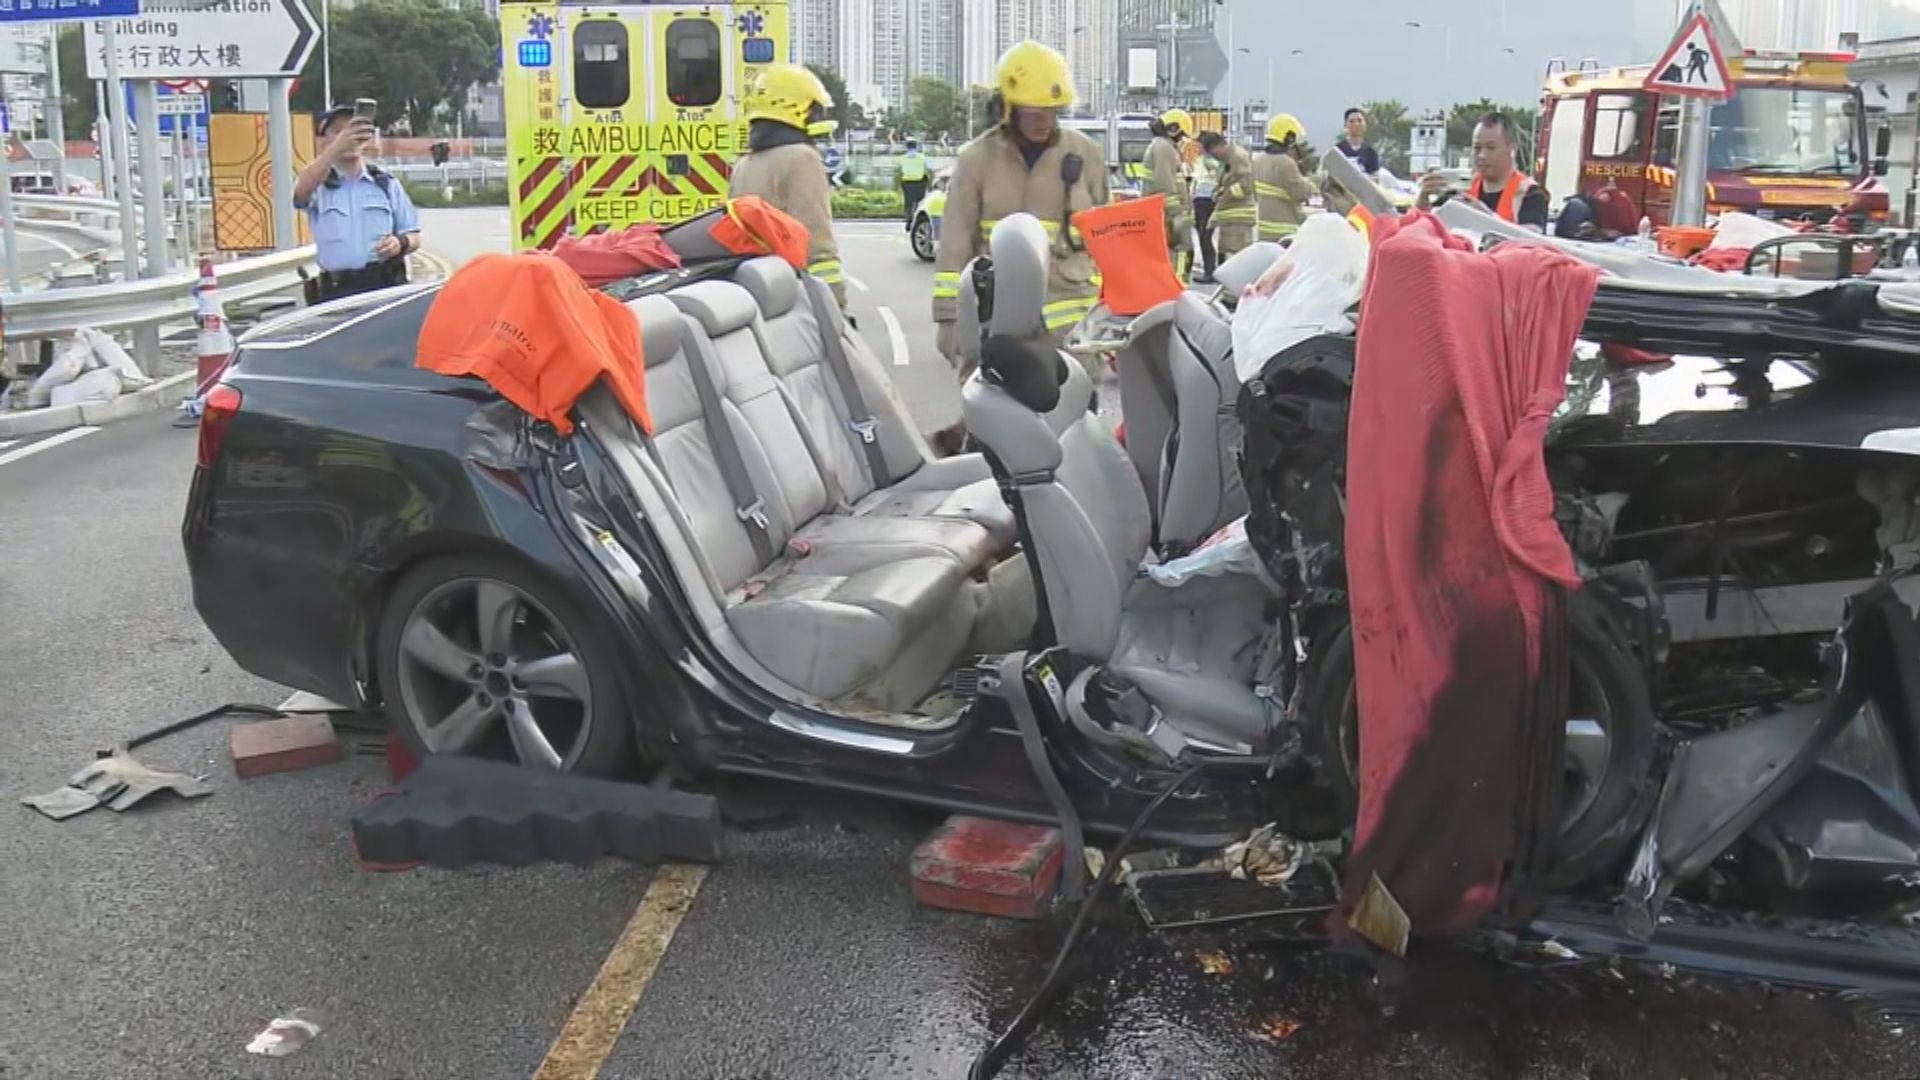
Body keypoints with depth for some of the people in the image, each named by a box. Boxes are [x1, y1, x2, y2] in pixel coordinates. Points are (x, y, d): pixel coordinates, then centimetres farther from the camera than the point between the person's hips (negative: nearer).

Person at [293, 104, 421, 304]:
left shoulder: (387, 183, 13)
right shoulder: (319, 184, 7)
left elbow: (414, 236, 15)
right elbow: (301, 190, -19)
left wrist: (401, 243, -12)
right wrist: (337, 147, -34)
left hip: (387, 285, 1)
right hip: (336, 291, -1)